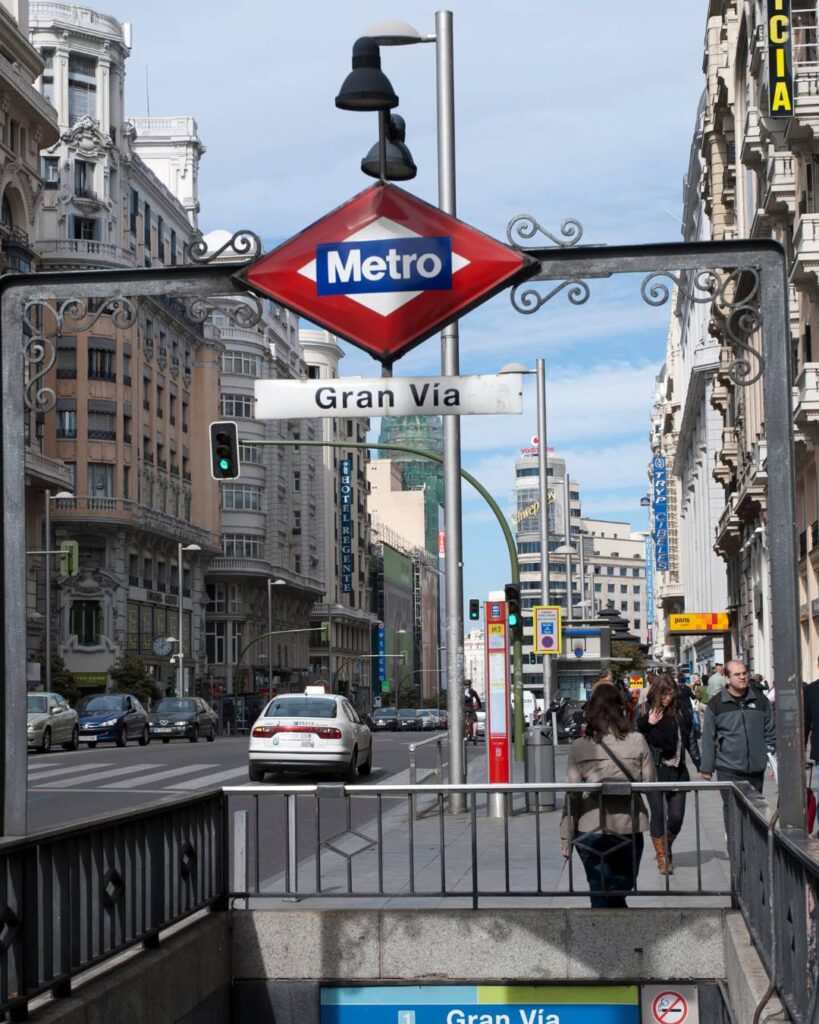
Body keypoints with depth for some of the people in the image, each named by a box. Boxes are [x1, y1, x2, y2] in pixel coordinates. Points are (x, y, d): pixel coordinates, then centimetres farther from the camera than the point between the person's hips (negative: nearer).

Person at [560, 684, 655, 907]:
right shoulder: (637, 742, -5)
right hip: (629, 829, 1)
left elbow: (572, 796, -4)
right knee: (621, 889, 17)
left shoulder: (579, 747, -5)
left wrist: (566, 838, 3)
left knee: (601, 894, 9)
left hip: (590, 830, -1)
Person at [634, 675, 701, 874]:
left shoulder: (681, 710, 3)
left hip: (677, 770, 2)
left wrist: (700, 765, 7)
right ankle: (662, 858, 10)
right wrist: (648, 724, -18)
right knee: (658, 814, -1)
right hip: (654, 770, -2)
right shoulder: (645, 711, -3)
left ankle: (667, 848, 29)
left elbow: (691, 738, 9)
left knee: (676, 816, 2)